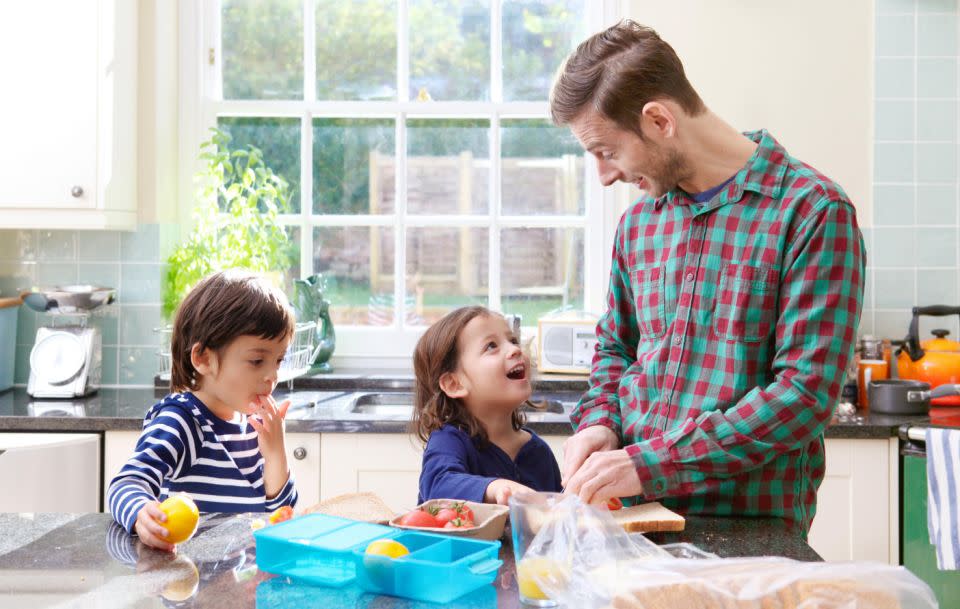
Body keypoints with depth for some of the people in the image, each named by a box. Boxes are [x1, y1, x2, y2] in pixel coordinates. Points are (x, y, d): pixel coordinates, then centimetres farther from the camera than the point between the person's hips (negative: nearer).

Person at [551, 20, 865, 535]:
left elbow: (806, 391, -13)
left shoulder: (812, 211, -7)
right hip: (638, 521, 5)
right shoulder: (638, 221, 13)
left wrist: (654, 463, -16)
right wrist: (600, 422, 4)